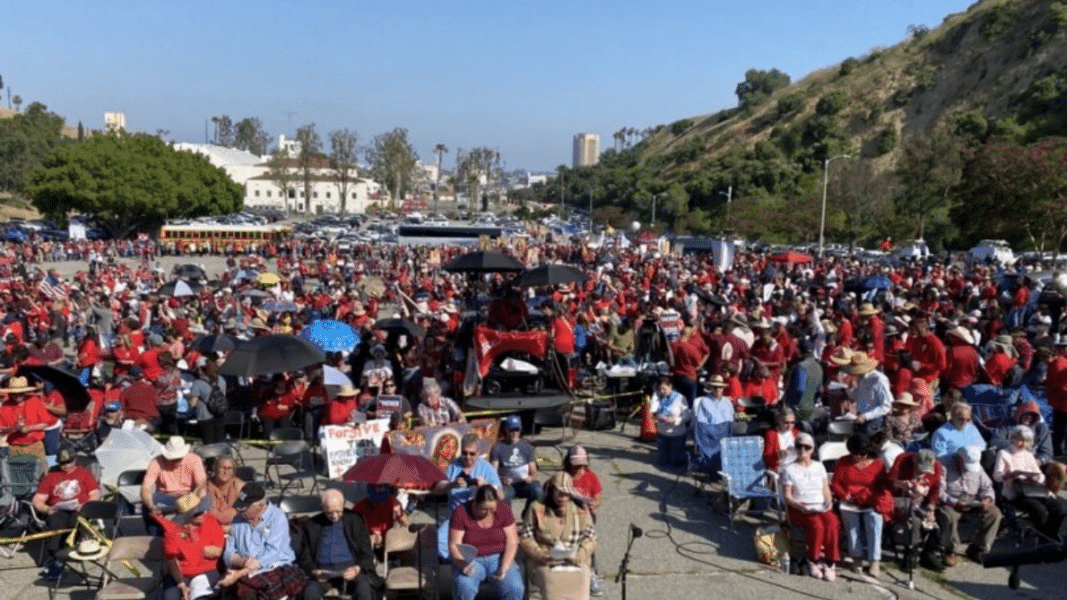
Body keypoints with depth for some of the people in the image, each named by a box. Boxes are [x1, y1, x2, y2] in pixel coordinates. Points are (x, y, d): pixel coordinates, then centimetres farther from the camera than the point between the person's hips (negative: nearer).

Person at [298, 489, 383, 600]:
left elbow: (367, 554, 10)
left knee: (364, 586, -34)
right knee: (310, 591, -33)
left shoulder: (355, 520, 15)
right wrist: (314, 571, -10)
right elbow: (305, 558, 13)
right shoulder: (311, 525, 17)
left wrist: (357, 568, -12)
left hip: (350, 569, -1)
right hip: (322, 571, 1)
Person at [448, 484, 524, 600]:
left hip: (498, 558, 2)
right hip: (469, 559, -1)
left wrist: (504, 568, -18)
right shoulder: (461, 513, -10)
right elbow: (454, 545, -10)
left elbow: (512, 542, -4)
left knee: (516, 589, -25)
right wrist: (462, 564, -30)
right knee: (464, 588, -33)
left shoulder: (504, 510, -4)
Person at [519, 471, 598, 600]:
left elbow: (590, 538, 10)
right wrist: (540, 556, -13)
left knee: (579, 580, -30)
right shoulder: (537, 509, 6)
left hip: (575, 560, 1)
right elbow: (525, 538, 3)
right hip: (544, 560, -1)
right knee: (552, 580, -33)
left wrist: (580, 555, -10)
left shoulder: (581, 510, 12)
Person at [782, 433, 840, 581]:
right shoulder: (789, 470, 3)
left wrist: (828, 502, -9)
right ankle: (813, 561, -11)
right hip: (799, 509, -3)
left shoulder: (819, 467, 14)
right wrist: (801, 507, -20)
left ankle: (830, 562, -17)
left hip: (821, 507, 3)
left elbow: (826, 491, 12)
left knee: (833, 523, -30)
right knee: (817, 525, -32)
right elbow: (787, 496, -2)